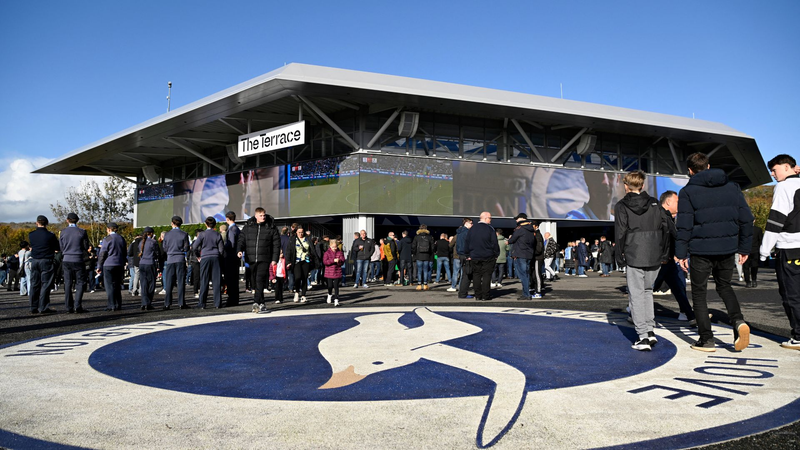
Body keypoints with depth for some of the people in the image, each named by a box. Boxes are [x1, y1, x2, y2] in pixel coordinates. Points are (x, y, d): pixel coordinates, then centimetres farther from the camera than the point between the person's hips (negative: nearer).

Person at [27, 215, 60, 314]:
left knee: (34, 284, 9)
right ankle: (43, 307, -3)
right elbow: (57, 248, -1)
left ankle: (34, 307, 12)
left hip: (34, 261, 4)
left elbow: (31, 246, 13)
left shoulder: (31, 235, 2)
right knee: (45, 284, -2)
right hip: (46, 261, -4)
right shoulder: (50, 235, -10)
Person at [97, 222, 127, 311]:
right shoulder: (122, 239, 10)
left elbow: (102, 254, -8)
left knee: (109, 285, -1)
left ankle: (112, 305, -3)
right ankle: (118, 305, 13)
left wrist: (99, 266, -1)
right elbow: (125, 253, 16)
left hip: (109, 265, -6)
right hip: (119, 265, 6)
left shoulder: (107, 239, -8)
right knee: (117, 285, 12)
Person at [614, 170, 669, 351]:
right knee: (647, 290, 19)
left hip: (634, 257, -4)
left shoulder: (621, 206, -2)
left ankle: (643, 337, -4)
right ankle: (650, 331, 15)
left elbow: (620, 232, -6)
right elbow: (665, 228, 8)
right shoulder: (654, 204, 9)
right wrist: (663, 253, 13)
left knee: (636, 294, 0)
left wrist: (621, 254, 4)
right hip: (655, 258, 4)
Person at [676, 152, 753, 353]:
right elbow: (746, 218, 7)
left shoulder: (688, 192, -5)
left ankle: (706, 339, 8)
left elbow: (684, 225, -9)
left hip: (701, 250, -4)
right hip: (727, 248, 4)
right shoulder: (732, 187, 7)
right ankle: (738, 320, 0)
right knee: (724, 286, 24)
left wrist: (681, 253, -4)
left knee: (699, 293, 9)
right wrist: (744, 247, 14)